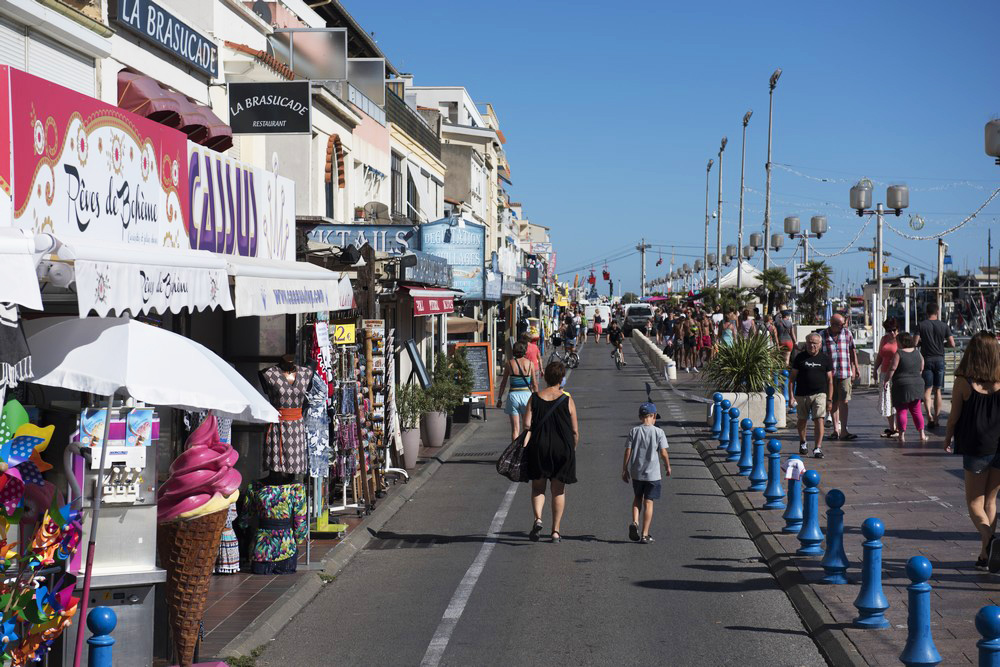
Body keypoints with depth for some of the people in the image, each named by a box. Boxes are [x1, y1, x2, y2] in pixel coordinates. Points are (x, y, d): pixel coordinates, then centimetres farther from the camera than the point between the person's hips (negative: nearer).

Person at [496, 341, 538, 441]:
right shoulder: (530, 364, -2)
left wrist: (499, 399, 10)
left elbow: (503, 383, 2)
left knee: (515, 429, 3)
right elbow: (534, 385, 1)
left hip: (513, 395, 0)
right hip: (526, 395, 0)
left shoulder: (509, 364, -2)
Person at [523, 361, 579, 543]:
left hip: (538, 448, 1)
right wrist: (573, 449, 12)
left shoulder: (535, 398, -1)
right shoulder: (567, 400, -4)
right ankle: (556, 531, 12)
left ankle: (538, 519, -10)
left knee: (538, 487, 15)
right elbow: (575, 431, -2)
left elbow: (527, 425, -6)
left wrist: (525, 447, 0)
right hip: (563, 450, -1)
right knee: (558, 491, 11)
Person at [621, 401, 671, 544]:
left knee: (637, 498, 21)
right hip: (652, 473, -2)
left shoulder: (634, 431, -1)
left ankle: (634, 522, -3)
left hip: (636, 473, 2)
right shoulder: (658, 432, -7)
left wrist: (625, 470, 7)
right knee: (648, 502, 4)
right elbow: (663, 453, -7)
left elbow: (627, 452, -1)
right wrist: (668, 467, 10)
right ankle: (645, 535, 4)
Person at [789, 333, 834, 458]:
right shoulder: (800, 358, 4)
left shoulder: (825, 359, 5)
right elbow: (792, 377, 5)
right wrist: (791, 395, -3)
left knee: (819, 420, -13)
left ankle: (818, 448, -10)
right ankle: (802, 442, 37)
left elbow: (830, 380, 8)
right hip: (801, 395, 1)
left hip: (819, 394, -1)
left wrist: (829, 399, 3)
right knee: (802, 420, 13)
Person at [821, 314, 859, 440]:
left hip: (845, 373, 1)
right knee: (834, 402, 7)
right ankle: (836, 429, 17)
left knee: (844, 401, -7)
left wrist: (855, 369, 15)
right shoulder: (823, 335, 0)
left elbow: (852, 351, 15)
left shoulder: (847, 333, 6)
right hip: (829, 373, 0)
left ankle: (844, 431, -10)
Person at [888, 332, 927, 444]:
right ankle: (922, 434, 11)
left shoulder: (898, 353, -12)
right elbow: (921, 367, 15)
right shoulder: (916, 352, 6)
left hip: (902, 385, -5)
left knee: (901, 411, 0)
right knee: (916, 410, 13)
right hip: (917, 384, 6)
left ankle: (902, 435, -3)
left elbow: (892, 368, -16)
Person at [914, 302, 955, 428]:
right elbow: (952, 344, -3)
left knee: (927, 390, 0)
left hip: (926, 360, -2)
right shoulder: (944, 326, 0)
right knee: (937, 390, 10)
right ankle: (936, 418, 13)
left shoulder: (921, 325, -5)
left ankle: (929, 415, -20)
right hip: (940, 359, 2)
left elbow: (915, 343, -11)